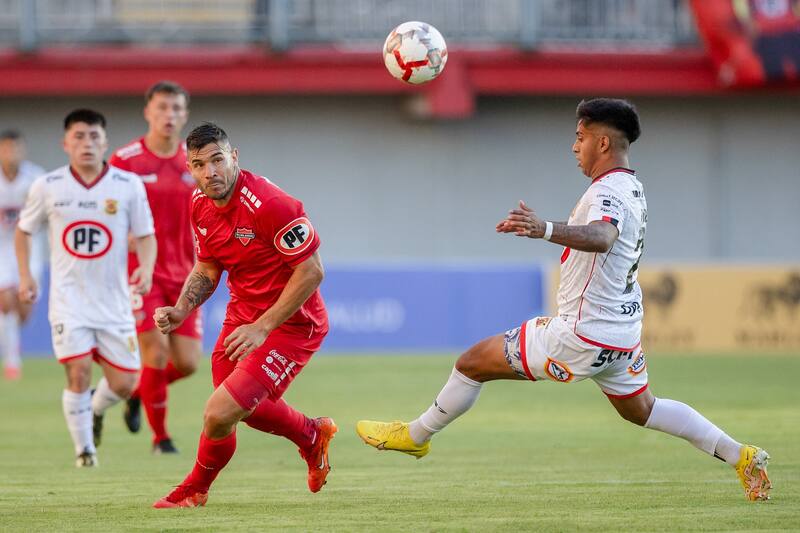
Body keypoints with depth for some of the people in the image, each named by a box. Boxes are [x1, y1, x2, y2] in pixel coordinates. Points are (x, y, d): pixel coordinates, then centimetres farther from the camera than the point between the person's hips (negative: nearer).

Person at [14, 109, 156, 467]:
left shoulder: (129, 185, -3)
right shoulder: (47, 187, -1)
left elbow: (145, 235, 3)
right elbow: (23, 230, 14)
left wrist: (146, 268, -16)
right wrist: (24, 276, 4)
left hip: (114, 299, 1)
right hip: (69, 299, -1)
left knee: (124, 383, 0)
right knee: (79, 373, -16)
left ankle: (96, 410, 36)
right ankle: (84, 449, 4)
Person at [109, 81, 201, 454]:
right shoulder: (125, 160, -6)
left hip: (181, 277, 4)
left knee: (187, 362, -1)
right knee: (156, 352, -12)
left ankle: (139, 393, 29)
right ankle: (160, 437, 5)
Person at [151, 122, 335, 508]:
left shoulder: (267, 204, -27)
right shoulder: (200, 205, -1)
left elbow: (312, 270, -24)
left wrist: (262, 327, -24)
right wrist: (181, 310, -5)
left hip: (291, 324, -8)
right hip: (242, 315, 8)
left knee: (220, 415, -15)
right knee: (246, 409, 24)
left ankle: (195, 489, 15)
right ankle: (313, 434, 55)